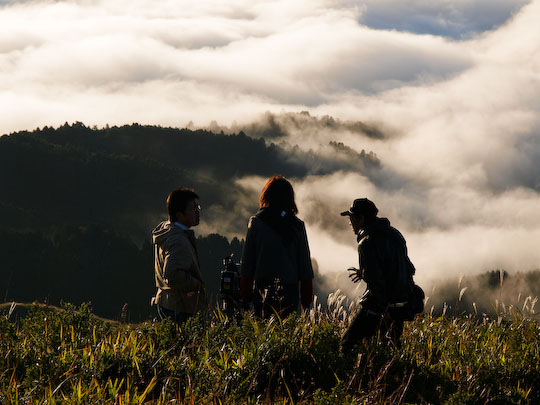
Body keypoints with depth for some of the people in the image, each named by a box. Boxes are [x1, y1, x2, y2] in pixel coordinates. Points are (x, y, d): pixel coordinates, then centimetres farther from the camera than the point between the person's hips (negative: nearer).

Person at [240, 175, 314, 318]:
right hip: (290, 289, 1)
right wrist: (306, 301, 12)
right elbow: (305, 265, 5)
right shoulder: (298, 226, 2)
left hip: (263, 287, -1)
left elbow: (247, 262, 1)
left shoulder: (255, 222, 0)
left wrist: (245, 296, 7)